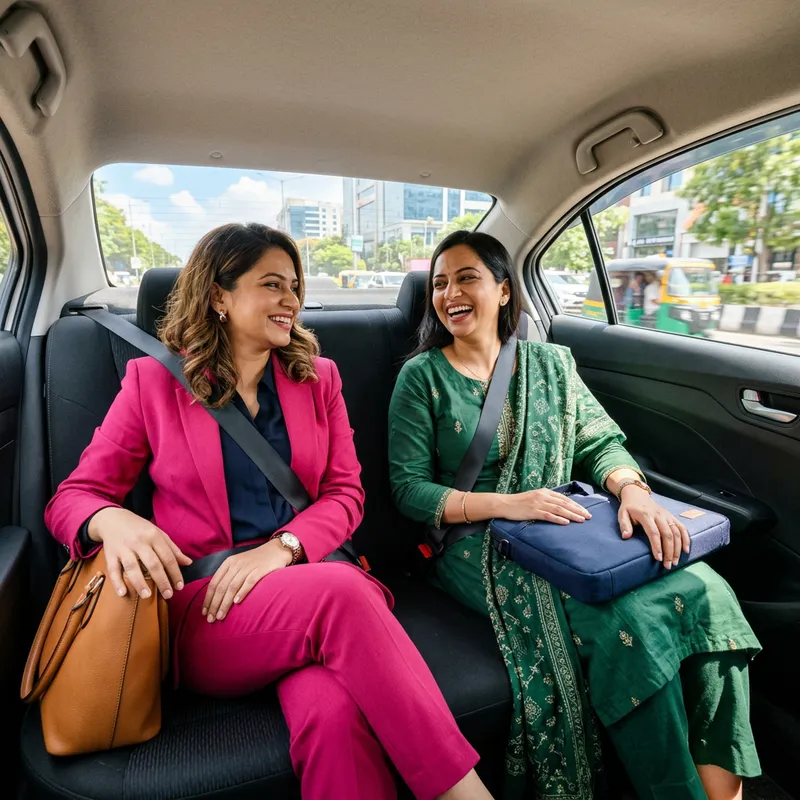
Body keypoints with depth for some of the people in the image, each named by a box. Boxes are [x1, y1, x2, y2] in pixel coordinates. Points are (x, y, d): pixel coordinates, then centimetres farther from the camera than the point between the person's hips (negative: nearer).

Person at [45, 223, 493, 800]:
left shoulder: (318, 377, 12)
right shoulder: (154, 381, 5)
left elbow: (345, 493, 7)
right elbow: (72, 497, 8)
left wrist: (281, 546, -13)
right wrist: (113, 521, -17)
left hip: (309, 574, 2)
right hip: (204, 608, -1)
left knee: (333, 713, -32)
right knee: (341, 593, -33)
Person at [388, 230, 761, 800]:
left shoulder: (550, 362, 13)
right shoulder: (422, 376, 1)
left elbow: (600, 443, 9)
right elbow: (409, 489, -5)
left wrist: (632, 489, -15)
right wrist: (506, 504, -19)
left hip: (567, 529, 5)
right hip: (479, 546, -4)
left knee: (704, 590, -19)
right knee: (629, 621, -26)